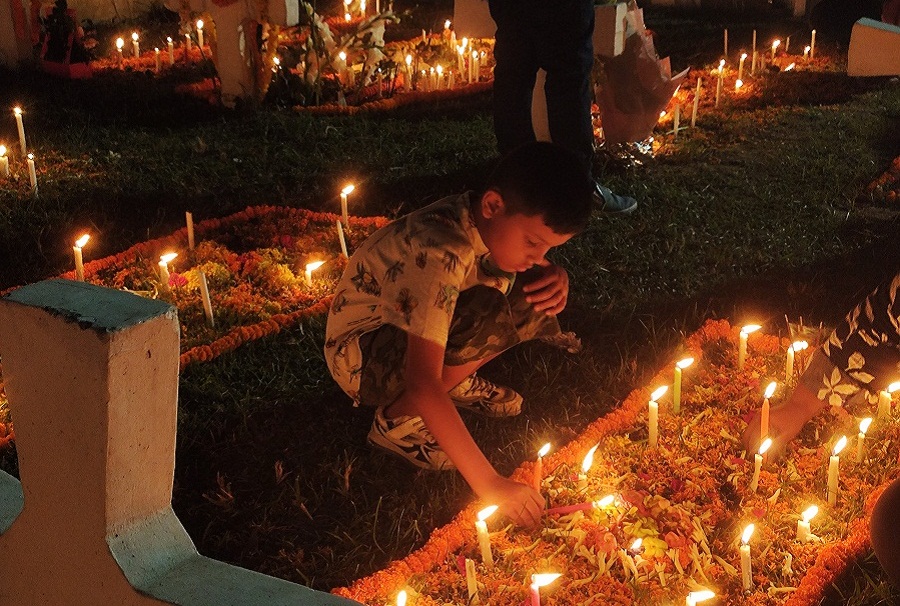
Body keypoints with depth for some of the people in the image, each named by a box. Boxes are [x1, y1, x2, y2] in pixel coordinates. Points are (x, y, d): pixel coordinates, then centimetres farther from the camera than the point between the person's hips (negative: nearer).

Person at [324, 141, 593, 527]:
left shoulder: (490, 223, -13)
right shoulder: (438, 254, -36)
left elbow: (539, 267, 7)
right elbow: (422, 382, -40)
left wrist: (556, 277, -20)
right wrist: (489, 484, -39)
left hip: (422, 332, 8)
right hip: (360, 353, -7)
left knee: (535, 303, -10)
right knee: (488, 318, -33)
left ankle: (456, 382, 8)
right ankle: (396, 422, -13)